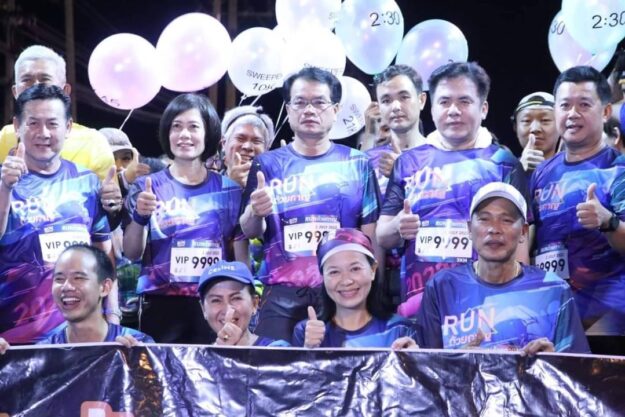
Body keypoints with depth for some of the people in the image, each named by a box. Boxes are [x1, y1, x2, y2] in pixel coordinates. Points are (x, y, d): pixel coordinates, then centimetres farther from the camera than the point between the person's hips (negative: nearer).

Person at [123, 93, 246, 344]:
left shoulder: (230, 189, 8)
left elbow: (241, 255, 11)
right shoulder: (148, 186, 6)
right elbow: (132, 253, 2)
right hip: (161, 304, -1)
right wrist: (140, 217, -15)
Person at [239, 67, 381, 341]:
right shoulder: (268, 164, 9)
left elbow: (371, 234, 8)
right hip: (282, 294, 0)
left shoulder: (357, 164, 8)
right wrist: (256, 215, -18)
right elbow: (250, 231, 4)